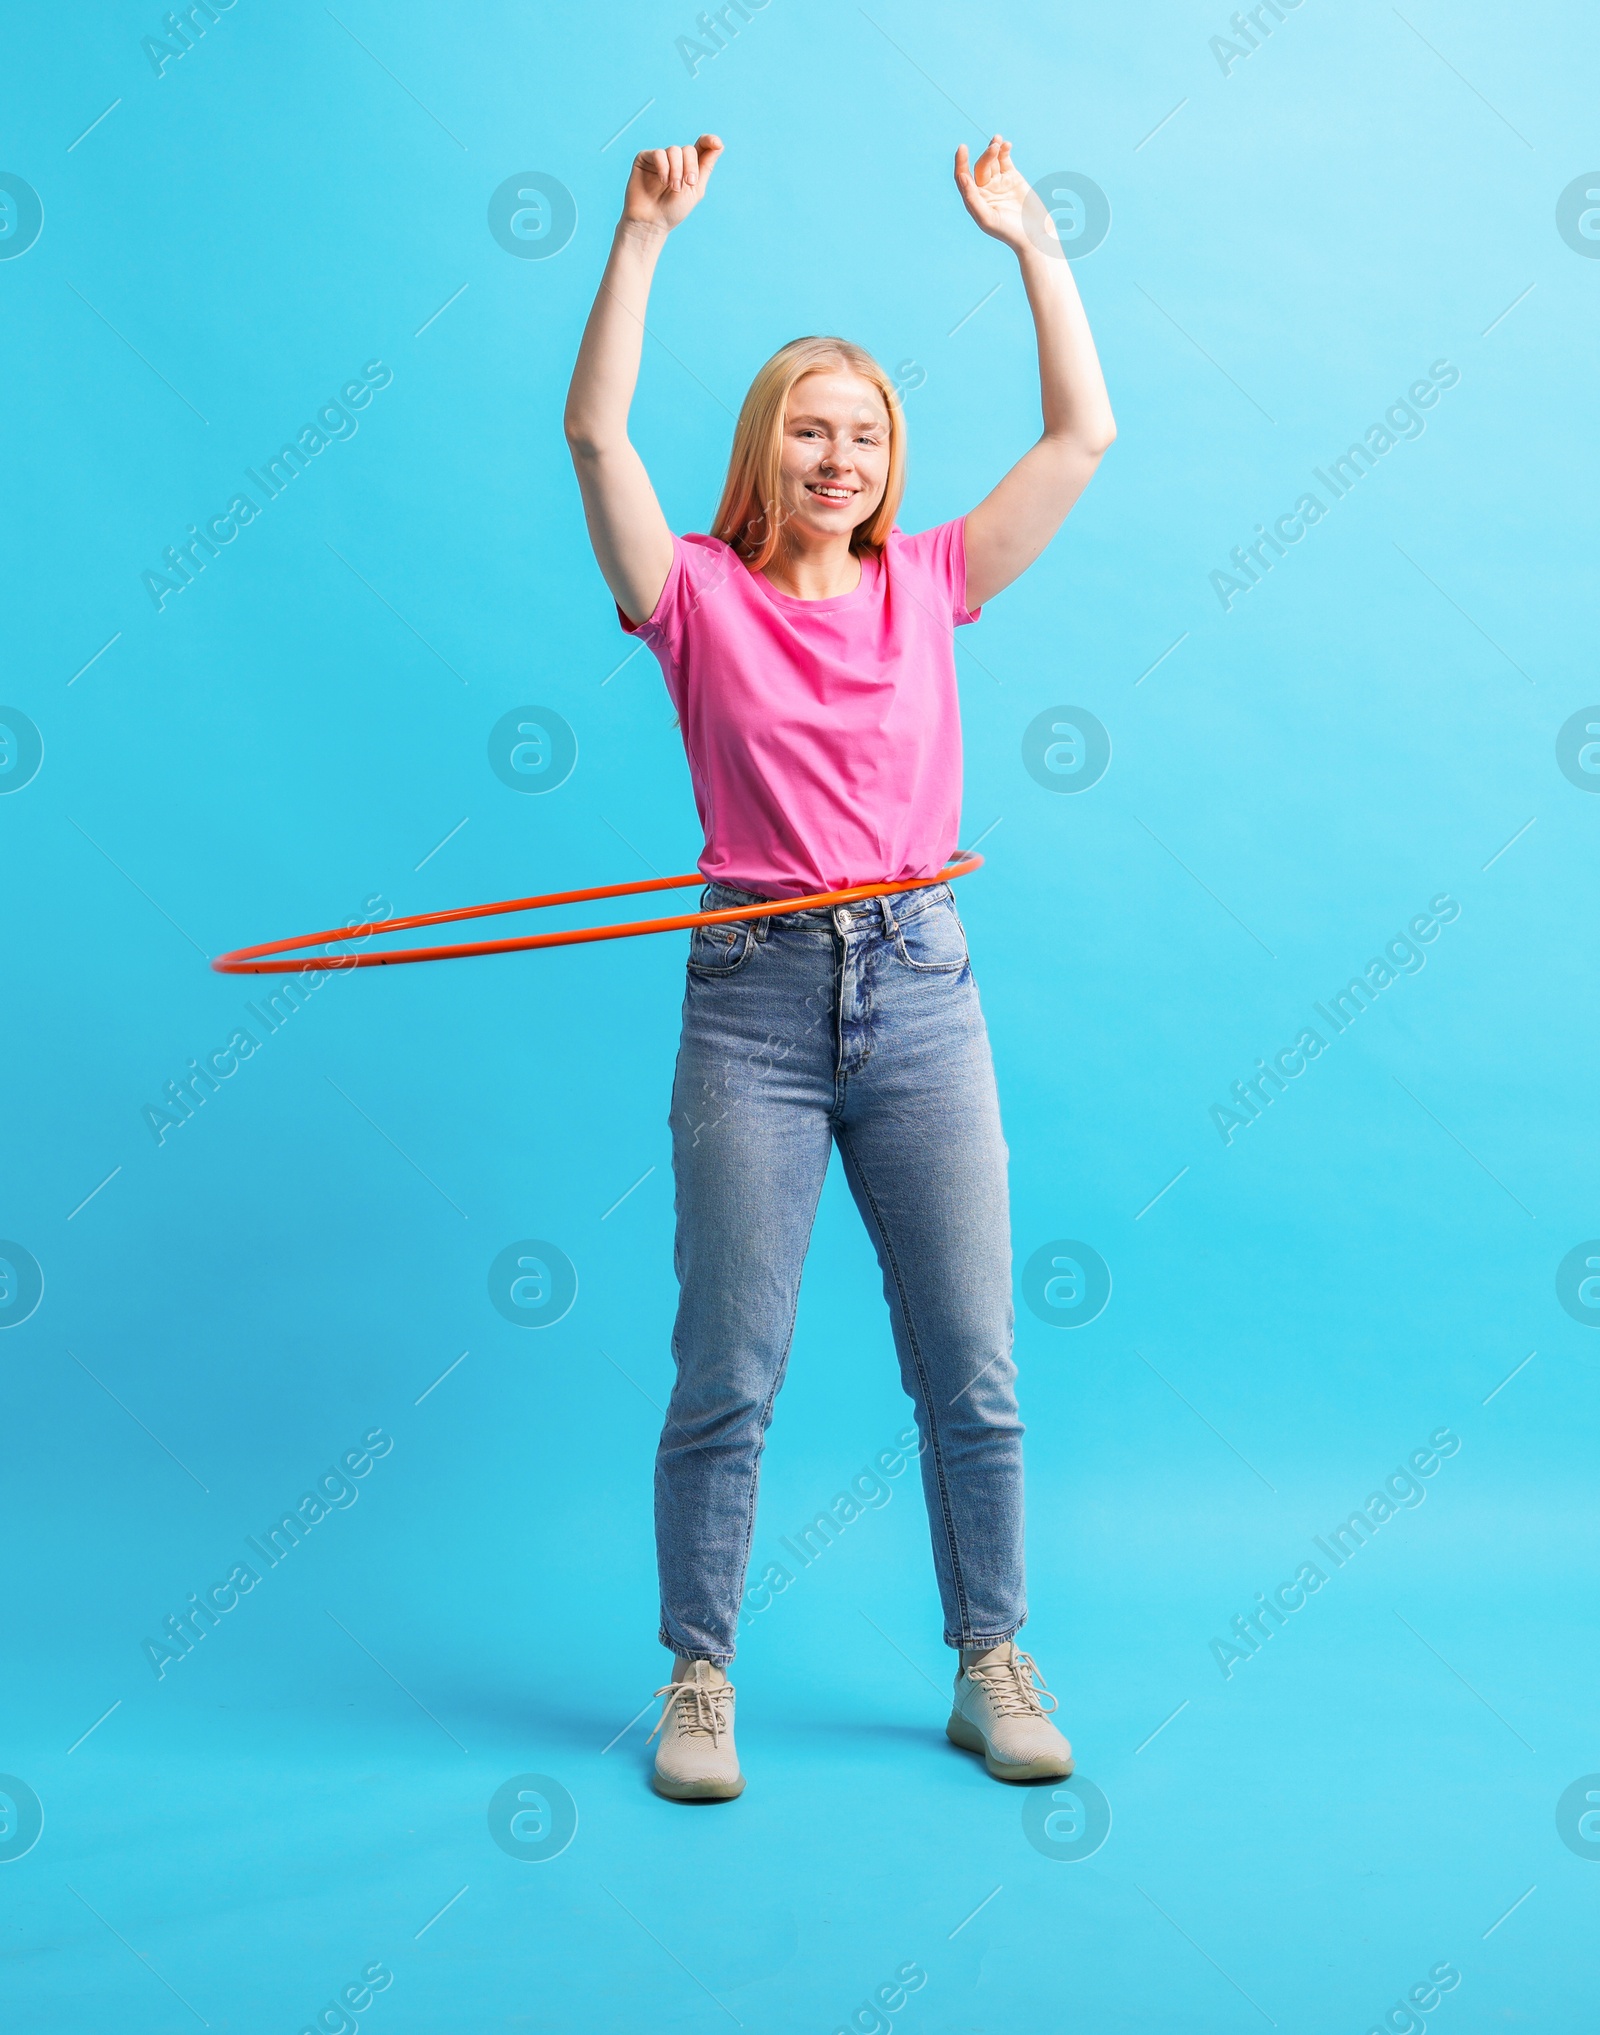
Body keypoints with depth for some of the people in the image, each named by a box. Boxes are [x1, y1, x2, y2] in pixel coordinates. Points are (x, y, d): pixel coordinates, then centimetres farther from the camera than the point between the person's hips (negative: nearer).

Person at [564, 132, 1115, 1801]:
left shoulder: (925, 587, 11)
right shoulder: (699, 598, 5)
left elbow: (1083, 434, 10)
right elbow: (595, 431, -8)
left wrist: (1029, 245, 9)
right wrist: (644, 236, -10)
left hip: (920, 990, 3)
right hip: (753, 993, -2)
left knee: (971, 1368, 6)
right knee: (726, 1376, 3)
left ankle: (992, 1666, 22)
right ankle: (699, 1680, 20)